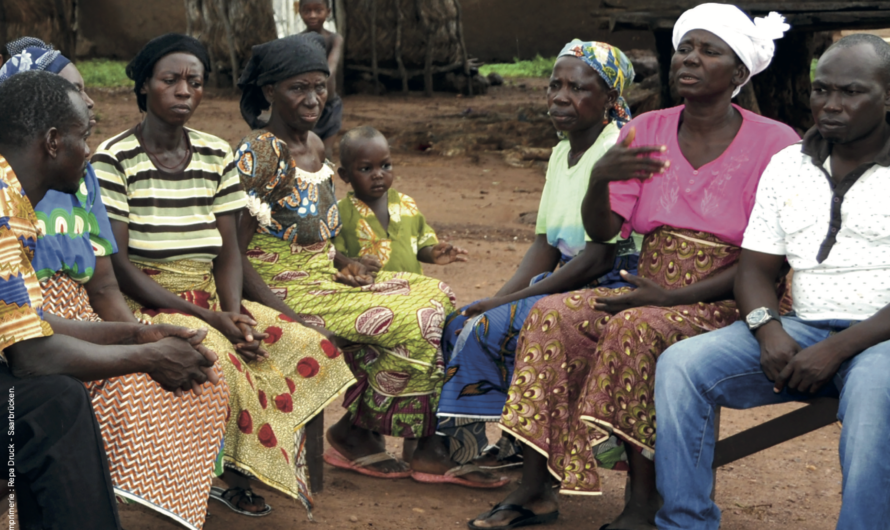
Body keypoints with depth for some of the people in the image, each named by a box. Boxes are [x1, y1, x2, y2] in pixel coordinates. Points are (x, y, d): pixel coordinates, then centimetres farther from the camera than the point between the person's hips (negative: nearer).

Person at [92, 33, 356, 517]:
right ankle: (224, 474, -9)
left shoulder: (217, 156, 8)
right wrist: (206, 318, -20)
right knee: (218, 361, -33)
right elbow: (115, 263, -14)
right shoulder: (113, 159, -8)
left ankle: (234, 471, -6)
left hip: (210, 297, 6)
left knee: (315, 349, -11)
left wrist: (232, 312, -16)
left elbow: (228, 251, 6)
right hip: (144, 304, -6)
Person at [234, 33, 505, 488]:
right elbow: (233, 254, -20)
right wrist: (288, 318, -28)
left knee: (436, 295, -3)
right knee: (412, 322, -20)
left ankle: (428, 445, -8)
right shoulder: (260, 153, -16)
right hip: (284, 289, -9)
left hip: (321, 278, 9)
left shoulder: (314, 146, 12)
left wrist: (343, 262, 2)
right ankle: (357, 431, -2)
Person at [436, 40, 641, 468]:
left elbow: (600, 259, -21)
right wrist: (498, 298, -4)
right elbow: (545, 245, 13)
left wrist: (508, 302, -17)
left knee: (488, 329, -20)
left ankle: (498, 448, -2)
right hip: (566, 285, 9)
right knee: (459, 322, -2)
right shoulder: (562, 152, 12)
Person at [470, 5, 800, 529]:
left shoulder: (774, 144, -7)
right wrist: (599, 178, -17)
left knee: (636, 329, -34)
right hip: (652, 293, 5)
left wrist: (676, 297, -18)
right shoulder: (646, 132, 7)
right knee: (552, 317, -20)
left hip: (726, 305, -5)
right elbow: (601, 231, 5)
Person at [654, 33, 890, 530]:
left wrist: (838, 350, -21)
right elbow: (755, 266, 12)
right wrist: (770, 330, -10)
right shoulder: (788, 166, 13)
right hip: (803, 331, 5)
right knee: (681, 364, -15)